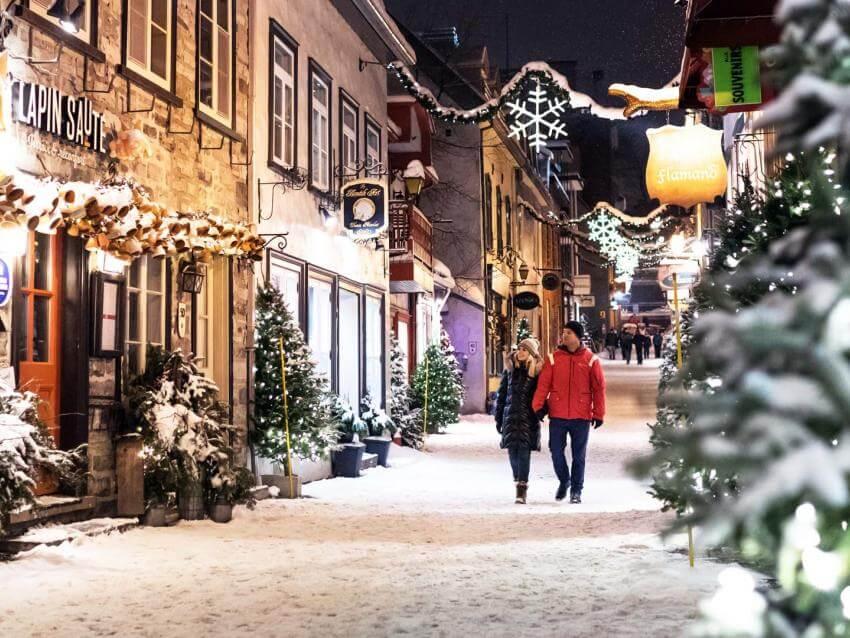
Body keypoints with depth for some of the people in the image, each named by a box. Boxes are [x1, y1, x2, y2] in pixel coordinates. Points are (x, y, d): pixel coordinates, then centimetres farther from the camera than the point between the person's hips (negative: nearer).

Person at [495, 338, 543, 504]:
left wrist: (540, 412, -9)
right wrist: (498, 418, 11)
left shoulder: (537, 371, -1)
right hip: (511, 415, 4)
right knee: (512, 450, 6)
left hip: (528, 417, -3)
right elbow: (502, 394, 13)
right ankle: (519, 481, 27)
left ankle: (522, 488, -8)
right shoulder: (510, 369, 9)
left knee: (524, 451, -9)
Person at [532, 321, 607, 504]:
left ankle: (576, 490, 18)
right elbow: (543, 384, -1)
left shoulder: (591, 360, -1)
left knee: (579, 455, 6)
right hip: (557, 415, 1)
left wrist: (598, 414, -2)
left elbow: (599, 388, 1)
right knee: (556, 452, 5)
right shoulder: (553, 358, 2)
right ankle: (564, 481, 29)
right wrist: (538, 406, -11)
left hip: (581, 416, -1)